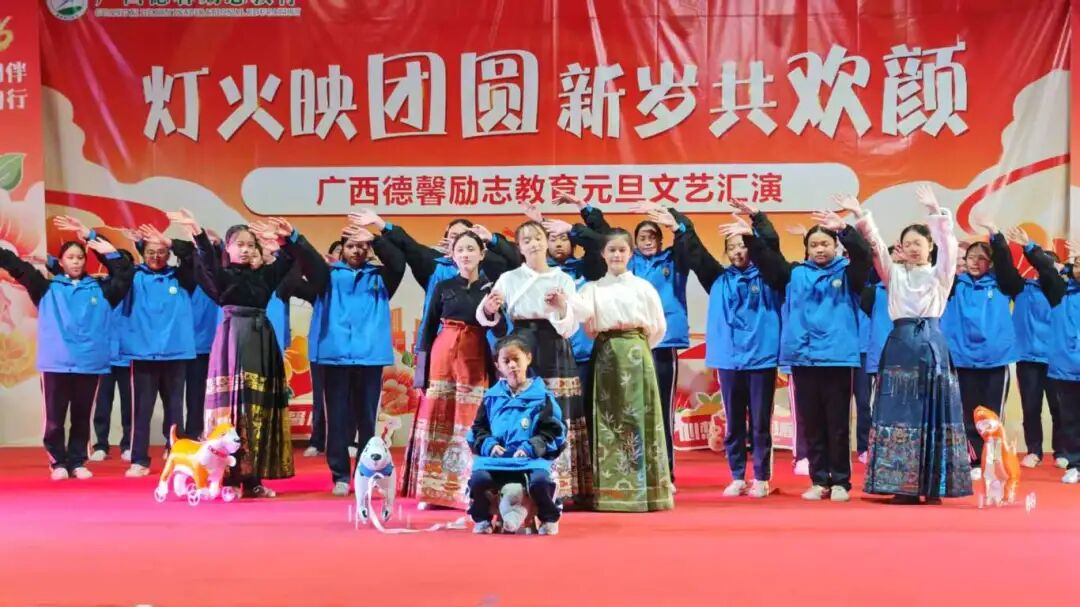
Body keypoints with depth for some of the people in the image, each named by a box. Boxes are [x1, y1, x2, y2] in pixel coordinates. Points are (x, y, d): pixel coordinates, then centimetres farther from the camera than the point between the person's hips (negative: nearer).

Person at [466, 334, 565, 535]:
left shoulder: (541, 397, 6)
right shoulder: (492, 397, 15)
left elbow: (553, 431, 2)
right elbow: (478, 429, 18)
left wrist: (531, 448, -12)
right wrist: (488, 445, -4)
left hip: (532, 458, -2)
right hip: (497, 457, 2)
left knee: (540, 480, -35)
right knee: (478, 478, -29)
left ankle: (549, 518, -2)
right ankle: (482, 518, 2)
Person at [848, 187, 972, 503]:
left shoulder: (939, 274, 10)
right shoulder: (894, 274, 15)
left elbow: (948, 244, -7)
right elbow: (876, 244, 2)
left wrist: (936, 212, -22)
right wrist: (861, 215, -13)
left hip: (932, 345, -1)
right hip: (901, 346, 1)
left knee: (933, 414, -2)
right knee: (901, 414, -2)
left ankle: (934, 486, 2)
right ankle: (904, 486, 1)